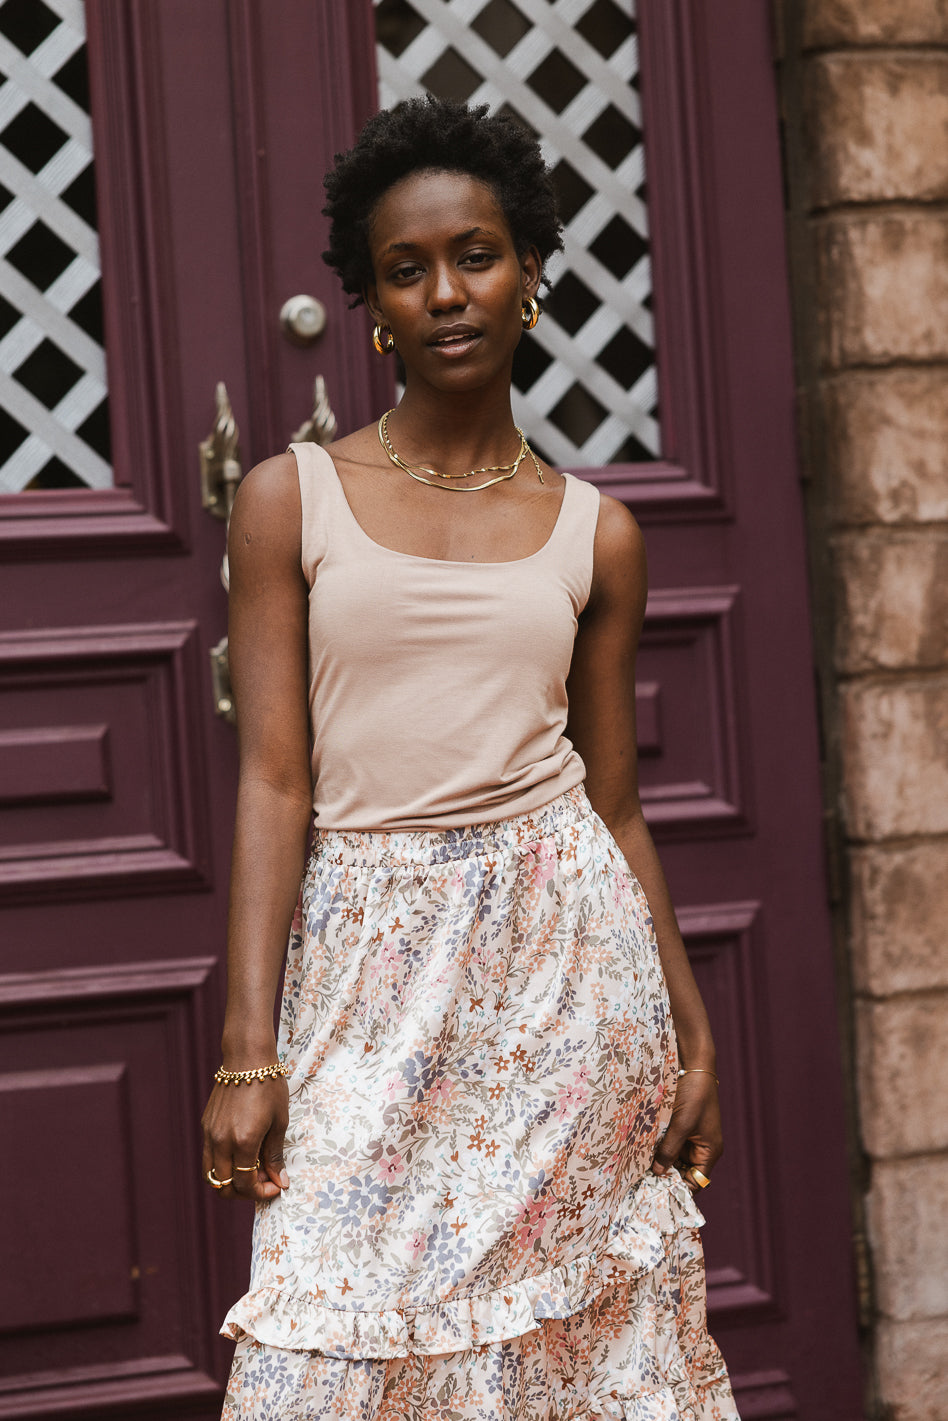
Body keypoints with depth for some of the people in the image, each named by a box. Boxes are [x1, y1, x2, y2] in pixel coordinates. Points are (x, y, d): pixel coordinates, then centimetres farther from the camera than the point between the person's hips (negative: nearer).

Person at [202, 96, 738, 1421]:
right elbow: (272, 780, -3)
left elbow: (617, 807, 11)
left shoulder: (595, 531, 7)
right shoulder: (291, 499, 2)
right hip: (366, 963, -1)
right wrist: (247, 1049, -8)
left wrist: (695, 1038, 10)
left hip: (567, 949, 1)